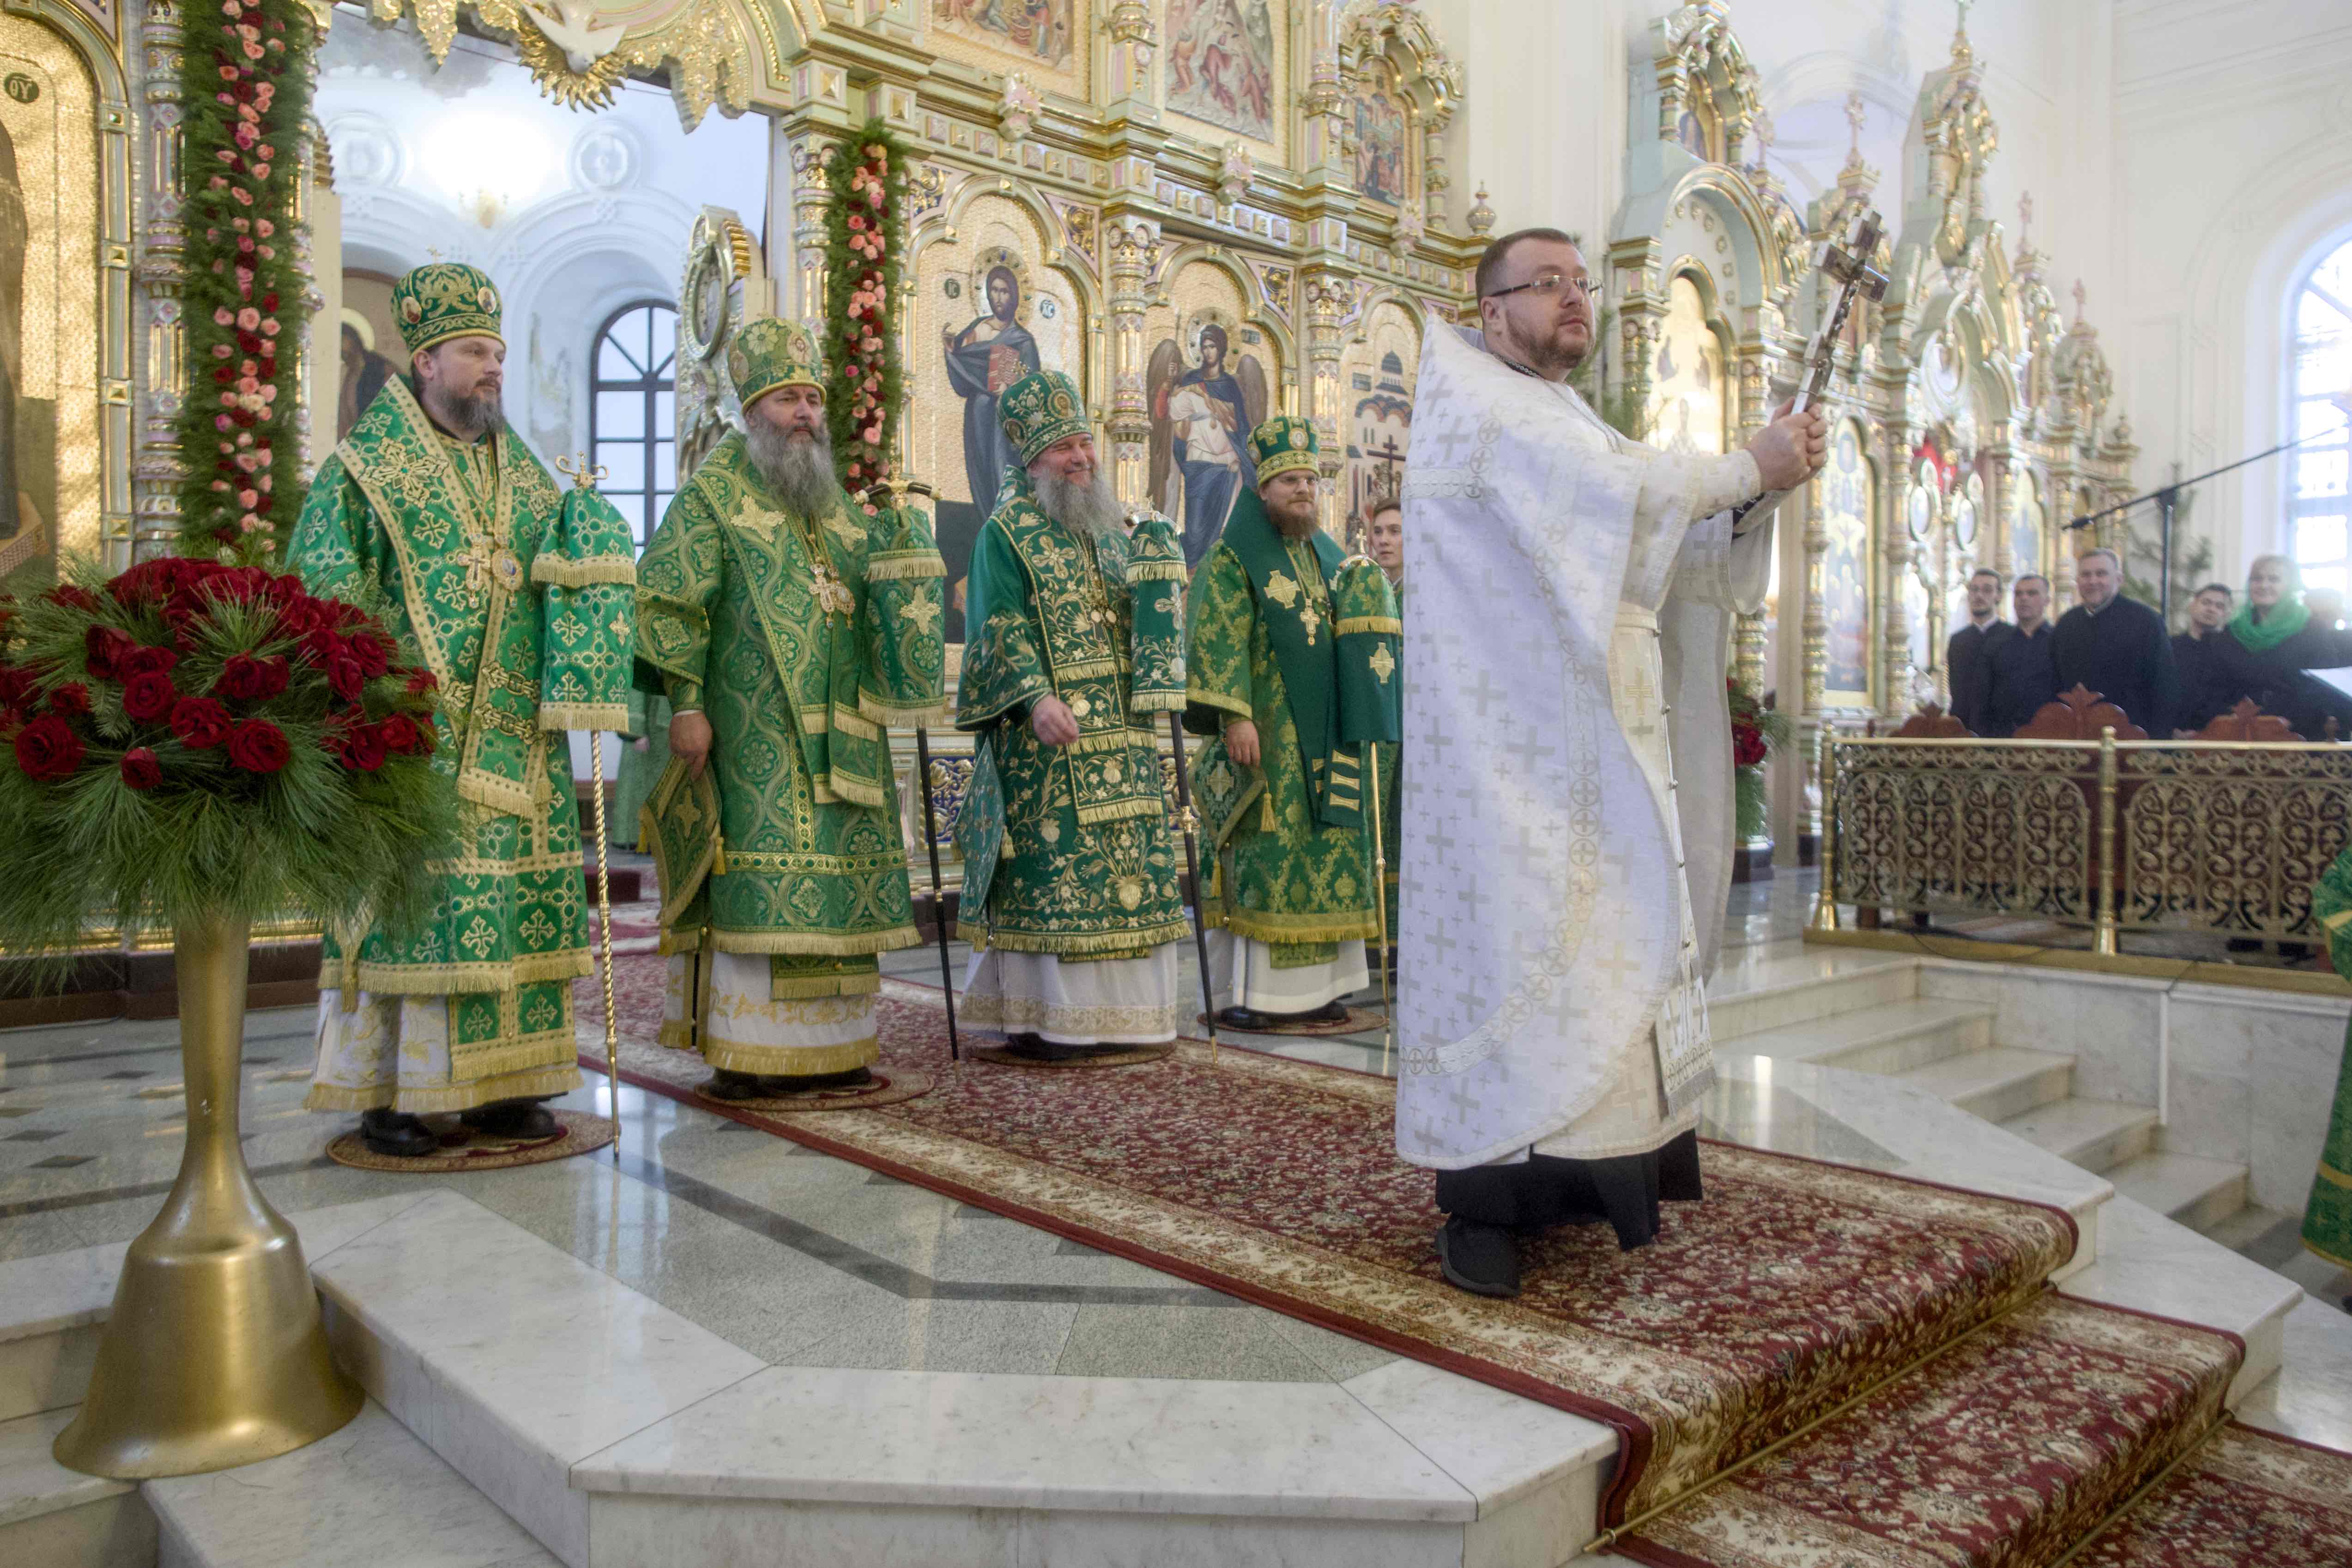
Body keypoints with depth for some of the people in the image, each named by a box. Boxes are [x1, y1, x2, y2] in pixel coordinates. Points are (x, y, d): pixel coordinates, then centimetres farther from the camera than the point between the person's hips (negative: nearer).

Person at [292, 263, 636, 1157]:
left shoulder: (524, 476, 18)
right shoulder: (364, 470, 3)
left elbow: (574, 574, 20)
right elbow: (324, 603, -2)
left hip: (511, 737, 5)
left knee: (514, 898, 3)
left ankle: (498, 1083, 12)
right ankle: (384, 1094, 6)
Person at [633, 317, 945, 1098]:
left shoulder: (832, 498, 19)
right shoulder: (713, 493, 0)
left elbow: (877, 591, 27)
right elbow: (669, 601, -7)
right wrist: (685, 706, -14)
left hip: (837, 735, 7)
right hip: (756, 733, -6)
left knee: (835, 880, 7)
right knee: (759, 882, -8)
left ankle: (827, 1044, 16)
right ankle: (746, 1056, 0)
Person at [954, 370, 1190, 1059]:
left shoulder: (1108, 528, 20)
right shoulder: (1006, 532, -1)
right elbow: (999, 628, -11)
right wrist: (1035, 696, -24)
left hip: (1120, 729, 7)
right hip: (1045, 739, -7)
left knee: (1126, 860, 6)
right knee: (1048, 862, -8)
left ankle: (1104, 1011, 15)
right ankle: (1035, 1018, 0)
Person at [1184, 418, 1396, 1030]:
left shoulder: (1326, 557, 18)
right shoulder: (1233, 557, -3)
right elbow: (1219, 640, -12)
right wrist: (1235, 716, -19)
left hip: (1323, 734, 7)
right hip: (1265, 734, -7)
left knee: (1324, 852, 6)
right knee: (1261, 855, -8)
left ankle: (1310, 986, 13)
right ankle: (1244, 992, -2)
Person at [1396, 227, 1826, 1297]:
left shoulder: (1571, 423, 24)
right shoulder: (1474, 401, -3)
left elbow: (1677, 555, 17)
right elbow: (1612, 491, -17)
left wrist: (1765, 489, 1)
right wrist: (1748, 466, -6)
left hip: (1600, 747, 9)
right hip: (1514, 748, -9)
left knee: (1604, 937, 8)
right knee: (1513, 939, -8)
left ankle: (1581, 1164, 19)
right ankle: (1482, 1198, 1)